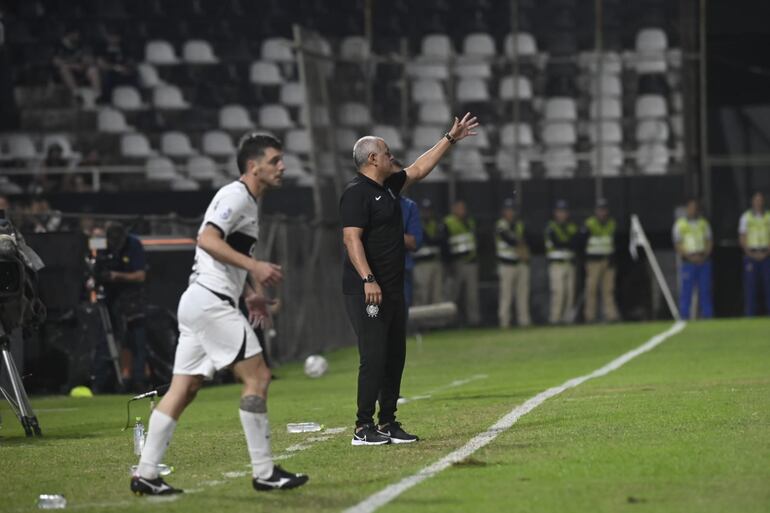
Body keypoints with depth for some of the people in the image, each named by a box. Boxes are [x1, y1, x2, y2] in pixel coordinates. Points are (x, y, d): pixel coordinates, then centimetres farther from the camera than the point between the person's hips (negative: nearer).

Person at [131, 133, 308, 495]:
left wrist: (251, 293, 20)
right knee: (257, 376, -9)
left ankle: (146, 474, 4)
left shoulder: (250, 202, 21)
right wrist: (254, 266, -27)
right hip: (210, 300, -10)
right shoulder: (235, 196, -10)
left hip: (199, 302, 10)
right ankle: (264, 473, -7)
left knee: (183, 388, 6)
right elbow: (207, 239, -24)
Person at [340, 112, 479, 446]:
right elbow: (351, 238, -20)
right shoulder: (357, 193, -12)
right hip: (367, 291, -10)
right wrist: (368, 279, -28)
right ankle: (363, 428, -10)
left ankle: (387, 423, 17)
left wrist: (450, 139, 32)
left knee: (395, 356, 10)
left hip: (393, 290, 10)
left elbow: (419, 169, 30)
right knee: (374, 357, -12)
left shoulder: (388, 187, 16)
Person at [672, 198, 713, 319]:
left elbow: (709, 241, 12)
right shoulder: (680, 224, 3)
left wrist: (704, 256, -5)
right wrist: (690, 257, -12)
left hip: (704, 261, 3)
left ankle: (707, 316, 5)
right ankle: (684, 317, -4)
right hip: (688, 262, -3)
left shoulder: (704, 223, 13)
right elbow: (678, 245, 0)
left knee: (705, 290, 2)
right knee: (686, 290, -6)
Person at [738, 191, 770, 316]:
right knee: (750, 286, -3)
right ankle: (750, 315, -2)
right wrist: (750, 254, -8)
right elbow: (742, 238, 3)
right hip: (751, 256, -1)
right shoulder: (746, 217, 6)